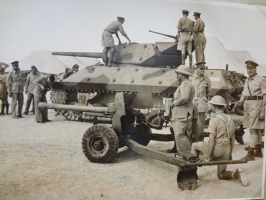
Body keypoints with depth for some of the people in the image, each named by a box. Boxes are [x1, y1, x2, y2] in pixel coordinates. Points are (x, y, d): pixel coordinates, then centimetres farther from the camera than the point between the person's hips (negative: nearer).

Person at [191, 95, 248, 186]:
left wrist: (207, 155, -13)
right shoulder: (229, 119, 10)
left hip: (217, 149, -7)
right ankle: (236, 174, -4)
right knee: (221, 175, 20)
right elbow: (232, 139, 15)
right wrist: (230, 153, 23)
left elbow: (211, 140, -17)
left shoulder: (214, 119, -12)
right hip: (226, 150, 7)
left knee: (194, 146, 13)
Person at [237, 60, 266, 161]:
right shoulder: (247, 80, 16)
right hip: (247, 104, 7)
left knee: (254, 128, -9)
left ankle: (250, 153, -8)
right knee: (256, 129, 15)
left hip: (256, 104, -7)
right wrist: (240, 101, -2)